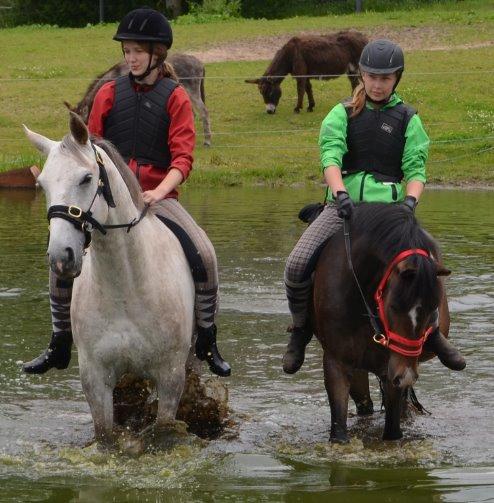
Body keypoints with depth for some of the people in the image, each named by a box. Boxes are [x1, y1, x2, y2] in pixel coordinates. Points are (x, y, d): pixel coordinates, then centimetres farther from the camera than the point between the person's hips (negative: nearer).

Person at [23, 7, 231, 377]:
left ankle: (208, 343, -9)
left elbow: (183, 158, -8)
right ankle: (59, 345, 3)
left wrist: (159, 192, -25)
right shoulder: (110, 94, 7)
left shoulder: (175, 97, 0)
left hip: (158, 196, -2)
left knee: (203, 253, -24)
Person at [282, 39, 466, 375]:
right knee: (297, 265, -20)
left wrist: (410, 199, -19)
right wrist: (340, 193, -25)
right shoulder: (343, 114, 9)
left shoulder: (408, 119, 10)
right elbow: (330, 156, -6)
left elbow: (416, 169, 3)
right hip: (344, 205, 1)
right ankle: (301, 330, 5)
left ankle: (431, 332, 0)